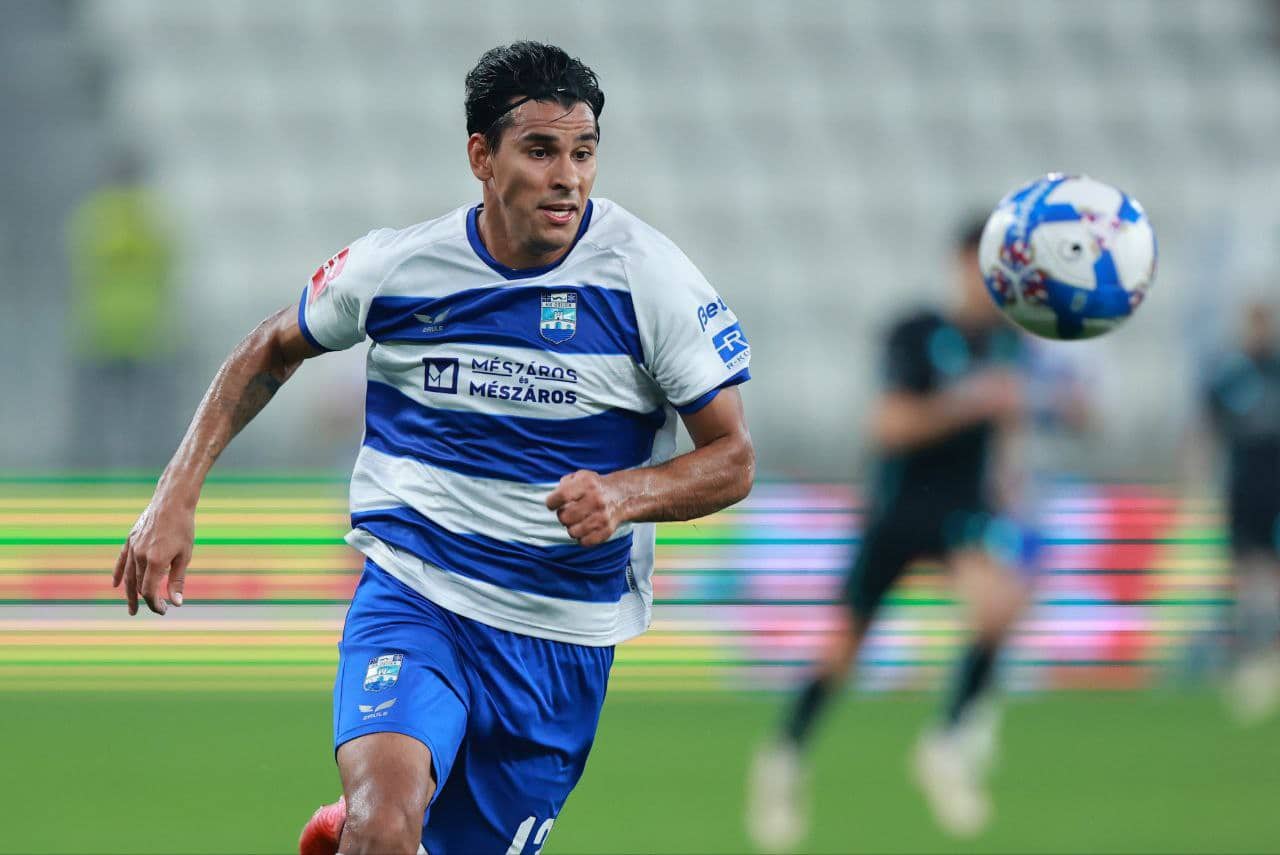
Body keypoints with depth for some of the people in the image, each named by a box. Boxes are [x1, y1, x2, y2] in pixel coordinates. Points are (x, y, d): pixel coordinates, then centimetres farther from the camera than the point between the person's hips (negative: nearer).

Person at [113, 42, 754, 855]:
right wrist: (177, 495, 4)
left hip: (562, 635, 2)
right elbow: (272, 352, 14)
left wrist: (623, 495, -24)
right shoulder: (396, 266, -6)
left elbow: (733, 457, -4)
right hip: (414, 596, -2)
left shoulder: (650, 278, -9)